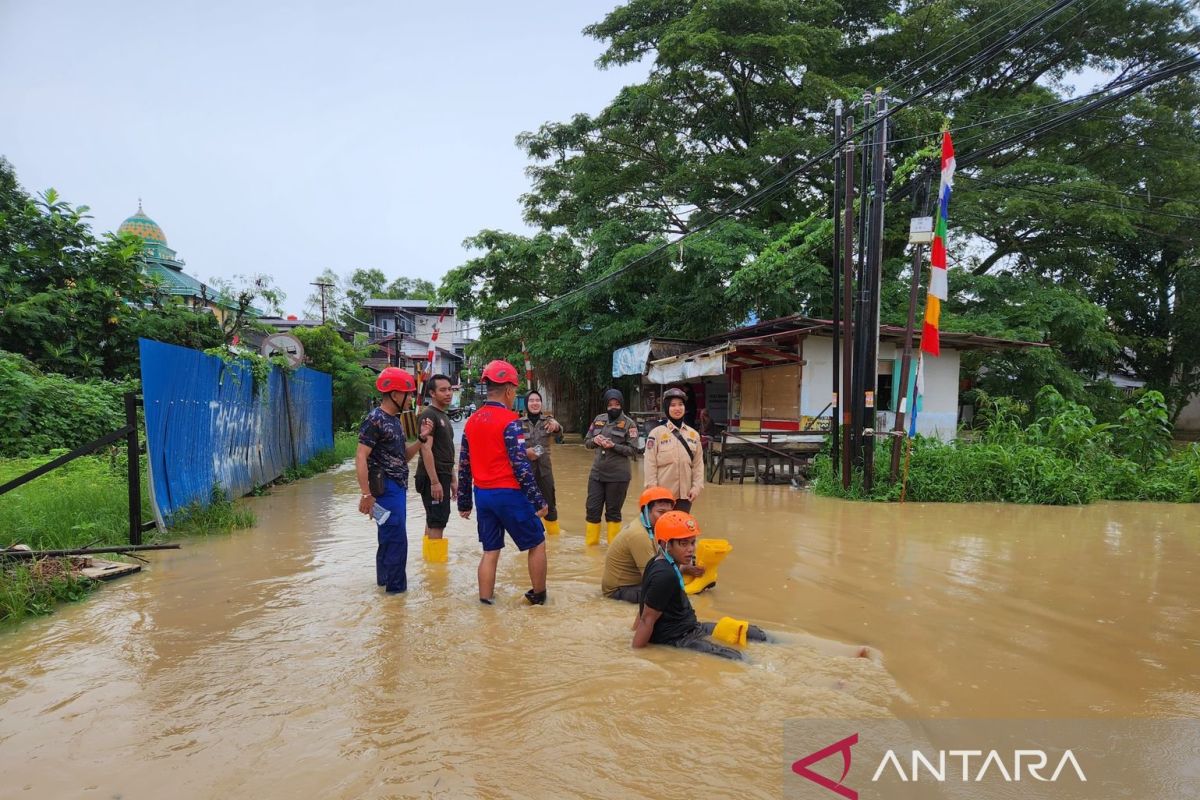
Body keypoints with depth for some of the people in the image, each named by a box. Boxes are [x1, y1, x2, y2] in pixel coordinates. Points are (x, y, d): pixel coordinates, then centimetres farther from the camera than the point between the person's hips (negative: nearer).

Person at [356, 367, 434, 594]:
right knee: (396, 537, -6)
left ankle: (385, 578, 32)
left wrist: (421, 438, 1)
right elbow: (361, 458, -20)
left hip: (397, 486, 10)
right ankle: (396, 587, 4)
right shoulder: (375, 420, -15)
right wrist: (366, 494, -23)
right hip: (385, 487, -10)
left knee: (390, 536, 19)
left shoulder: (395, 420, 13)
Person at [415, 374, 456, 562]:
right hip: (433, 477, -9)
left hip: (442, 476, 9)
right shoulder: (429, 415, -12)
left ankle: (428, 557, 23)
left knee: (434, 520, 15)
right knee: (437, 522, -7)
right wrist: (434, 481, -23)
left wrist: (452, 479, 20)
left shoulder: (444, 417, 17)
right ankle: (436, 559, -3)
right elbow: (426, 450, -20)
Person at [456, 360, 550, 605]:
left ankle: (485, 599, 15)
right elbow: (520, 466, -18)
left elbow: (464, 466, 10)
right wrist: (538, 501, -12)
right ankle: (538, 595, 21)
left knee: (490, 551, 14)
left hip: (483, 494, 7)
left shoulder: (472, 421, 7)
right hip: (509, 494, -6)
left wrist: (464, 502, 17)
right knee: (537, 544, 11)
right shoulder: (509, 421, -14)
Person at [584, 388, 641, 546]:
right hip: (597, 473, 4)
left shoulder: (628, 424, -5)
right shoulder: (599, 420, 8)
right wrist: (595, 440, -9)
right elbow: (586, 442, 13)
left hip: (617, 475, -4)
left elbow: (633, 450, -8)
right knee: (592, 509, 7)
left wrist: (613, 446, -20)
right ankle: (591, 544, 22)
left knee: (613, 511, 7)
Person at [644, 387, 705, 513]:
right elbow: (650, 465, -7)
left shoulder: (693, 434, 6)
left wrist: (697, 487, -2)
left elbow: (698, 463, 7)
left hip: (685, 493, 3)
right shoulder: (656, 433, -5)